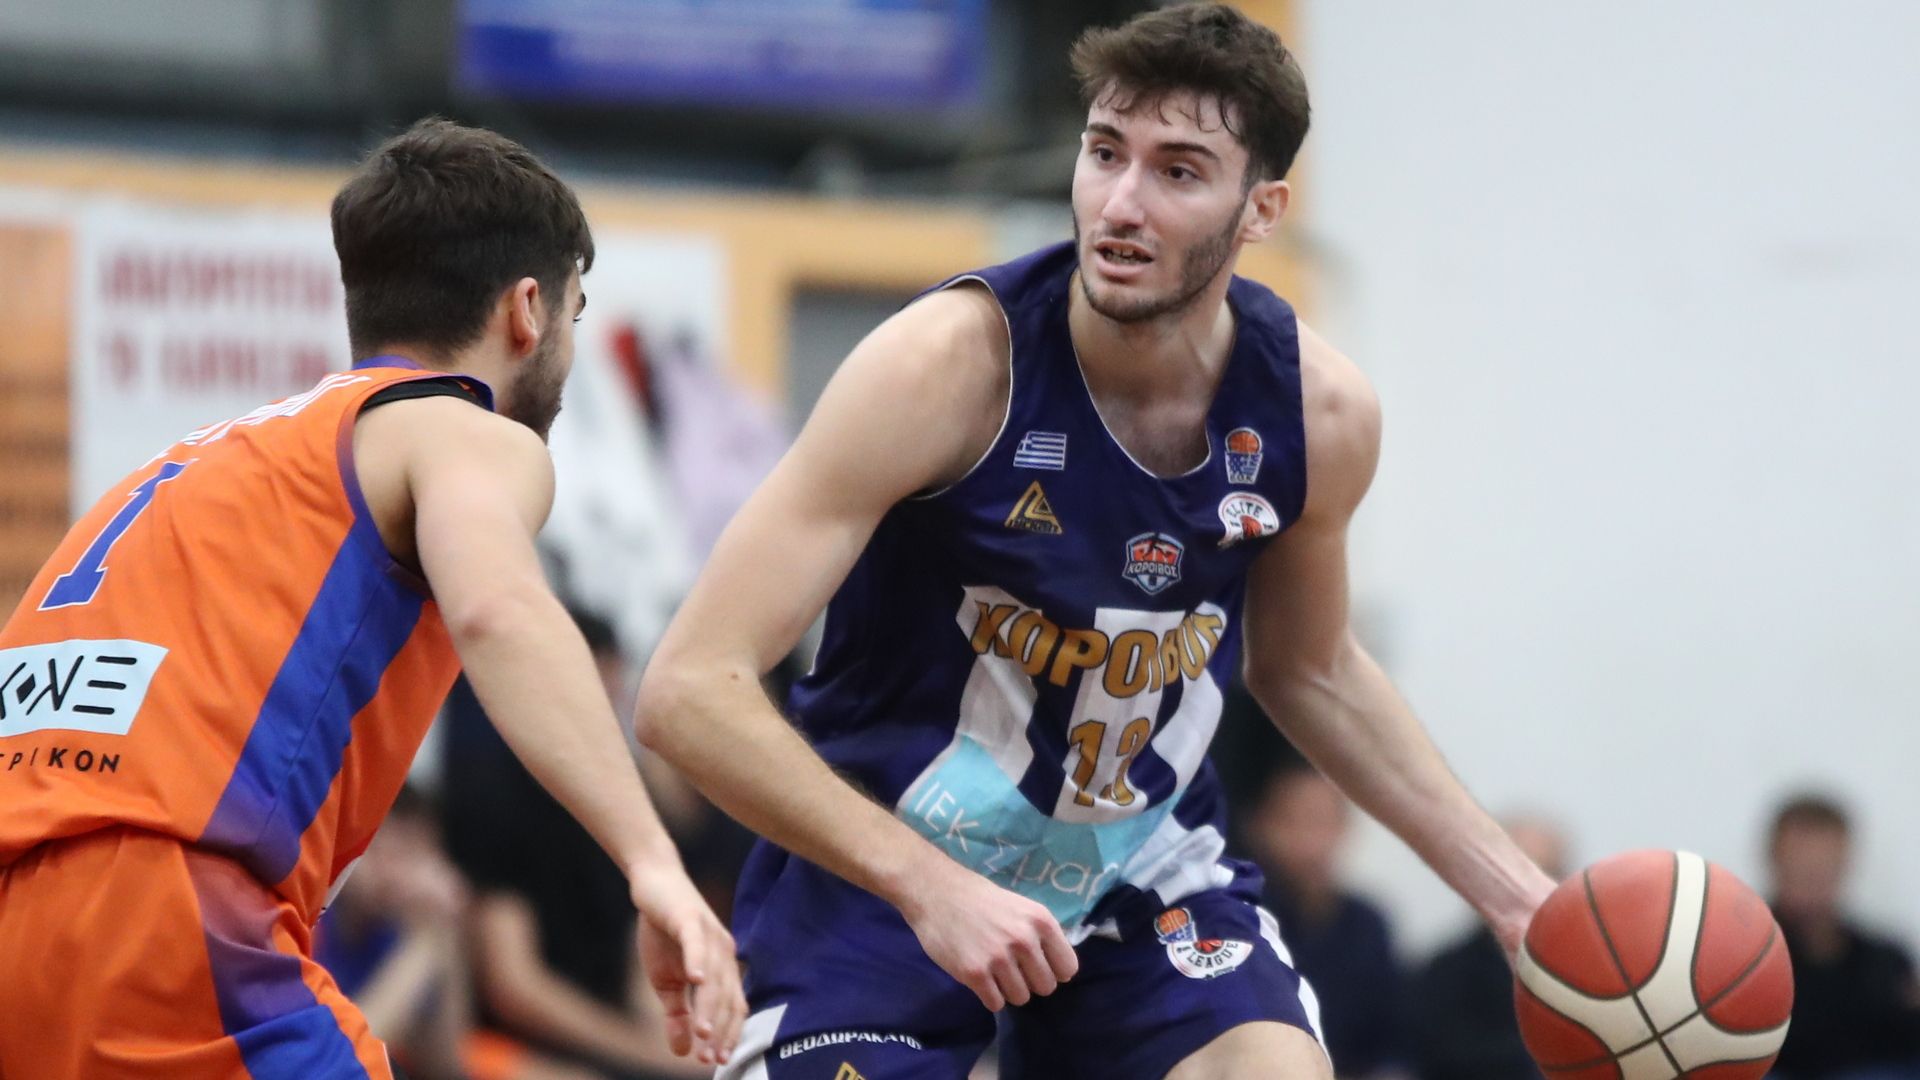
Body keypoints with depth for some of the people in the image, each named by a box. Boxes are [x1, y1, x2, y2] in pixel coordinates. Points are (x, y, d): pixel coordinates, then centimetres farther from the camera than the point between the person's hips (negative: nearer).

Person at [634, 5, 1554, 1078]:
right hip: (881, 875, -3)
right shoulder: (949, 365, -25)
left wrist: (1511, 890, 8)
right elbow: (691, 688, -28)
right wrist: (931, 890, -37)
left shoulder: (1320, 411, -10)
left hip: (1141, 868, 3)